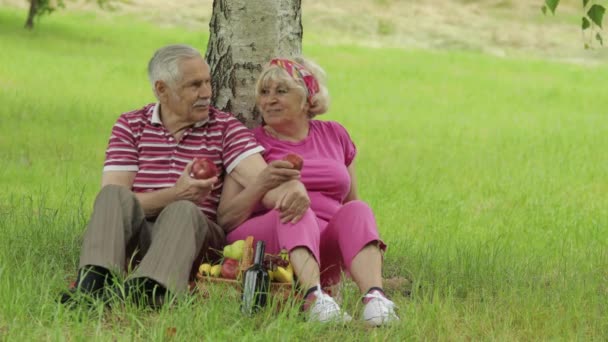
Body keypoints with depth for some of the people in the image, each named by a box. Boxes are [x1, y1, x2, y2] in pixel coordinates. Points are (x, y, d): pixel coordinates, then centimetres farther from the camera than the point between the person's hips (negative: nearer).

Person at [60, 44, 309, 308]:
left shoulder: (225, 128, 9)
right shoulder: (130, 126, 10)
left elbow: (262, 179, -9)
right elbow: (112, 201, -2)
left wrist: (292, 189, -35)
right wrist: (175, 195, -18)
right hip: (134, 237, 1)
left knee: (182, 211, -32)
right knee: (114, 195, -26)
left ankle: (146, 292, -60)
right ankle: (91, 285, -51)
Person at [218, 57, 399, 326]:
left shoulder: (334, 135, 21)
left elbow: (351, 200, 26)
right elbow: (226, 220, 1)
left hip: (323, 252, 3)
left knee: (356, 211, -27)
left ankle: (374, 298, -51)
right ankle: (313, 298, -58)